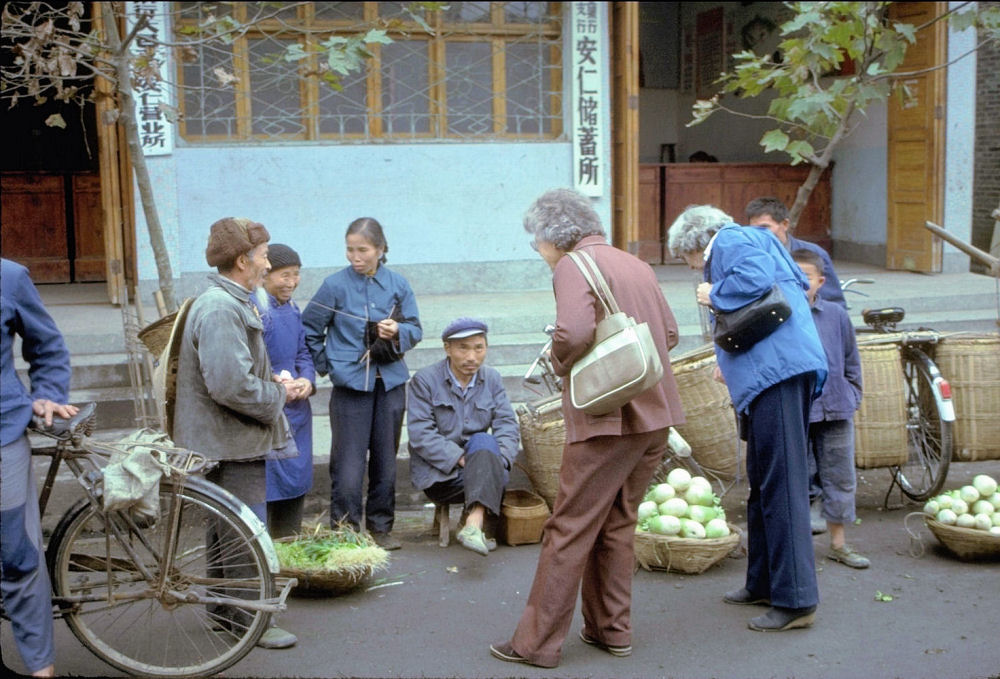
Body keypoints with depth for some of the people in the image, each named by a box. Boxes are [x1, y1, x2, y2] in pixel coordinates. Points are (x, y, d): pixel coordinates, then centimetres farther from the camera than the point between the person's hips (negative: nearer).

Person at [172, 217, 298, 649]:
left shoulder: (230, 303, 13)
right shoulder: (221, 309, -23)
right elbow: (230, 385, -30)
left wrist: (274, 381, 8)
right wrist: (278, 396, -15)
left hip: (229, 441, 11)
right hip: (231, 445, -11)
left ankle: (224, 611, 31)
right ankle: (248, 620, 8)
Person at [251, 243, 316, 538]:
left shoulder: (293, 310, 12)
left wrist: (307, 380, -1)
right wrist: (277, 386, -24)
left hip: (296, 412, 9)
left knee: (296, 483, 17)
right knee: (263, 489, -6)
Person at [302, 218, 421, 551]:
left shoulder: (398, 285, 3)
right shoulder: (336, 285, -4)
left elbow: (415, 329, 7)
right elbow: (309, 329, 5)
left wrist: (398, 332, -13)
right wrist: (326, 365, 3)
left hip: (390, 383, 3)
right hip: (350, 384, -3)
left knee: (386, 459, 10)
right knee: (348, 463, -5)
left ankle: (381, 526, 23)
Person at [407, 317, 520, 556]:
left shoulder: (492, 379, 10)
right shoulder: (424, 380, -4)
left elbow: (508, 425, 0)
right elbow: (420, 435, -13)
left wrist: (498, 459, -20)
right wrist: (459, 459, -23)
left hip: (480, 459, 4)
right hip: (437, 474, -4)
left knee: (483, 441, -31)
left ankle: (474, 524, -44)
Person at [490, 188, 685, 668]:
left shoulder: (574, 265, -8)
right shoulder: (635, 264, 17)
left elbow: (574, 331, -25)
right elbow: (669, 333, 19)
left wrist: (559, 362, -6)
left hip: (606, 417, -8)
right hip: (655, 416, 8)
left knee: (569, 530, -2)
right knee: (617, 525, 17)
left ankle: (537, 642, 4)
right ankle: (611, 630, 24)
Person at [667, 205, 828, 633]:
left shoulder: (730, 241, -2)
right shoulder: (754, 242, 28)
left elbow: (756, 279, -22)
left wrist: (714, 295, -4)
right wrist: (731, 363, 26)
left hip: (777, 371, -11)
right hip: (770, 375, 11)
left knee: (781, 483, -11)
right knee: (763, 482, 17)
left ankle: (796, 600, -9)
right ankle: (764, 583, 27)